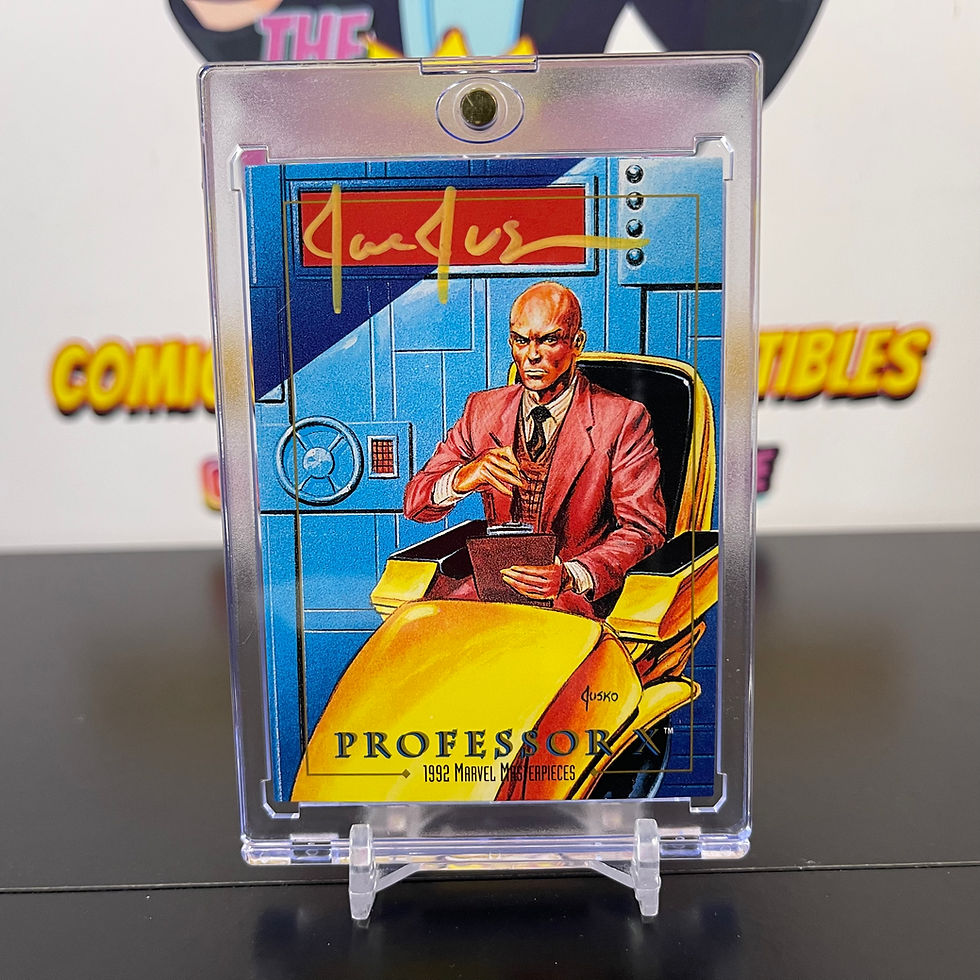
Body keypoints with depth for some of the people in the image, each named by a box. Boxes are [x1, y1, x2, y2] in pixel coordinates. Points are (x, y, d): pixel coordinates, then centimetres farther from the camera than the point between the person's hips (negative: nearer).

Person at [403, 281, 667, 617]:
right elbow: (414, 504, 5)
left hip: (576, 596, -3)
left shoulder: (623, 419, -2)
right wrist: (462, 478, -19)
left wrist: (571, 576, -26)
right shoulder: (483, 409, 9)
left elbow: (644, 527, -8)